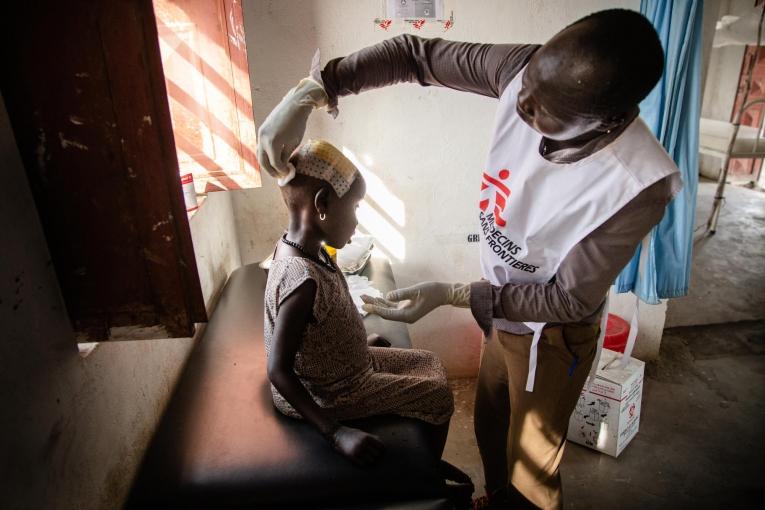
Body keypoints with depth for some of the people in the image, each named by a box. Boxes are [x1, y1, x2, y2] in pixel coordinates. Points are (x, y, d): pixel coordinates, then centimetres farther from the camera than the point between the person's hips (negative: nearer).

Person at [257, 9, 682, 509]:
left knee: (532, 466, 18)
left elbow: (570, 299, -24)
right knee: (490, 428, 29)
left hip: (550, 335, -6)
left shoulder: (636, 187, -35)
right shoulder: (529, 71, -23)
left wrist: (450, 294, -28)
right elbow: (414, 54, -15)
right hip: (500, 310, 6)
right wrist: (308, 93, -25)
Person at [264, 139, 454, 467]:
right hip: (334, 393, -8)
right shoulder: (303, 279, -35)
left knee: (429, 363, 18)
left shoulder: (299, 247, -8)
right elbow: (278, 371, -30)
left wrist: (362, 340, 14)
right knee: (439, 397, 5)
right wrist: (336, 433, -28)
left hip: (341, 364, 8)